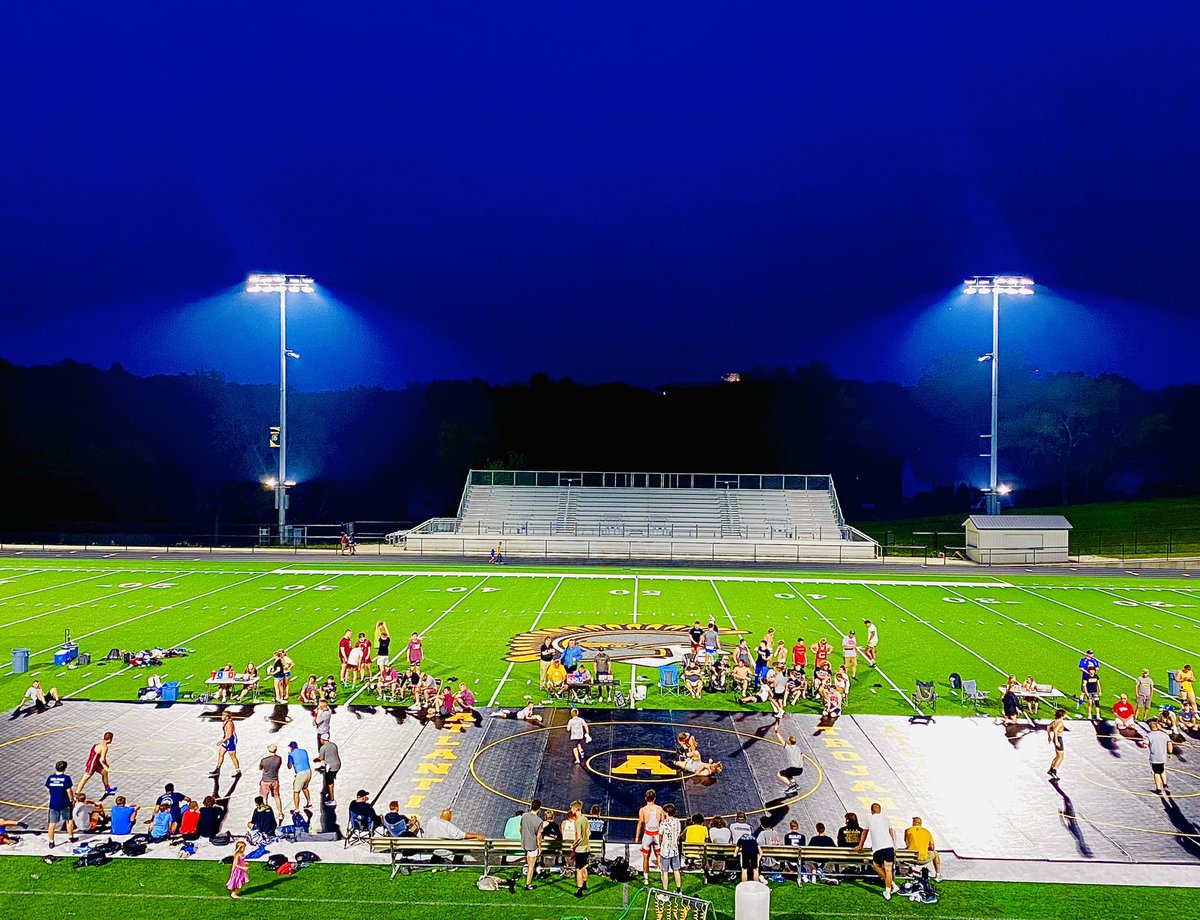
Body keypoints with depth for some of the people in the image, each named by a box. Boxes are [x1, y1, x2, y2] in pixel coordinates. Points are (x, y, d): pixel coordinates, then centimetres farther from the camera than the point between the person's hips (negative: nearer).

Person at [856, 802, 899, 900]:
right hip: (889, 846, 2)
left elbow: (864, 833, 25)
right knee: (888, 870, 3)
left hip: (878, 848, -2)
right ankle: (888, 892, 3)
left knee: (876, 865, 18)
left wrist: (860, 846, 38)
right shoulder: (886, 819, 18)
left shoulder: (869, 819, 13)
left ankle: (892, 885, 12)